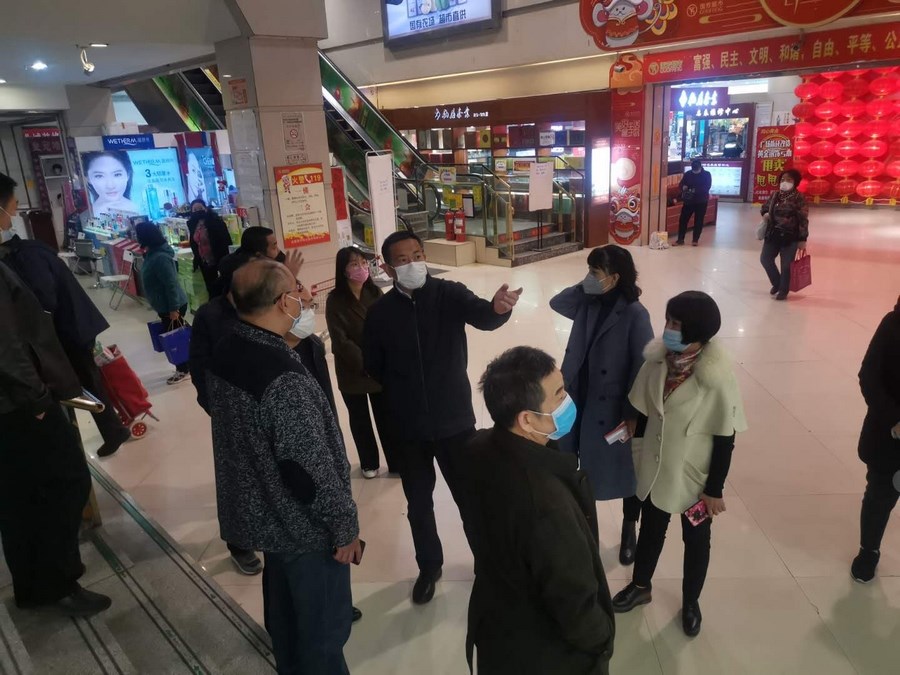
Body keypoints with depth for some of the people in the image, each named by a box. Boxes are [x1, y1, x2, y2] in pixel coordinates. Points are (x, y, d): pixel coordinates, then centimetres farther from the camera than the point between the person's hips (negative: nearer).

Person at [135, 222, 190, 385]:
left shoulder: (160, 258, -25)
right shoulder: (152, 254, 5)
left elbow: (171, 284, -26)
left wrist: (174, 309, -23)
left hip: (172, 306, -10)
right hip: (164, 305, 10)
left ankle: (183, 370, 18)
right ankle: (186, 366, 31)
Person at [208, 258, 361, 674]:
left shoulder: (225, 353, -4)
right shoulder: (284, 380, -33)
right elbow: (310, 468, -28)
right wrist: (345, 525, -15)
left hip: (259, 511, 9)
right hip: (301, 524, -9)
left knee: (285, 603, 29)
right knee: (323, 624, 14)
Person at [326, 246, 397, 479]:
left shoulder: (375, 293, -3)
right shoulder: (336, 300, -13)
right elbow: (340, 340, -15)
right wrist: (364, 363, -18)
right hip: (352, 372, -2)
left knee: (386, 416, 9)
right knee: (360, 418, 16)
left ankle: (396, 462, 25)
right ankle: (369, 463, 34)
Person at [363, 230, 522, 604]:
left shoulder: (449, 294, -10)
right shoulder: (380, 312, -6)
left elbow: (482, 317, -30)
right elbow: (373, 366, 5)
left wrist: (498, 308, -51)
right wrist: (402, 393, 4)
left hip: (454, 419, -1)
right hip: (408, 427, 2)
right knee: (418, 505, 18)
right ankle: (429, 567, 43)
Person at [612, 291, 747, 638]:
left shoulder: (718, 378, -27)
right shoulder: (657, 360, -14)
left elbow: (724, 440, -17)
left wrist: (715, 489, -11)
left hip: (694, 475, -3)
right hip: (655, 468, 4)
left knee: (695, 540, 21)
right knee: (650, 529, 25)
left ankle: (690, 602, 46)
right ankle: (641, 586, 50)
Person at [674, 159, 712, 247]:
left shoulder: (707, 174, -5)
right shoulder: (687, 174, 2)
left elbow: (707, 187, -15)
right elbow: (681, 184, 5)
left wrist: (696, 190, -29)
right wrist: (683, 187, -20)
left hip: (701, 201, -2)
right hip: (689, 201, 2)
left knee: (698, 221, 3)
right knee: (683, 219, -3)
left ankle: (695, 240, 13)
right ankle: (680, 240, 3)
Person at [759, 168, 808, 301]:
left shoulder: (799, 198, -9)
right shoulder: (775, 195, 8)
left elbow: (803, 219, -10)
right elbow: (764, 207, 24)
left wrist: (803, 239, -12)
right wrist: (765, 213, -2)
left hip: (790, 236, -5)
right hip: (773, 234, 6)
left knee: (786, 264, -1)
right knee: (765, 258, 5)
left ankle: (783, 291, 16)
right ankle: (777, 283, 27)